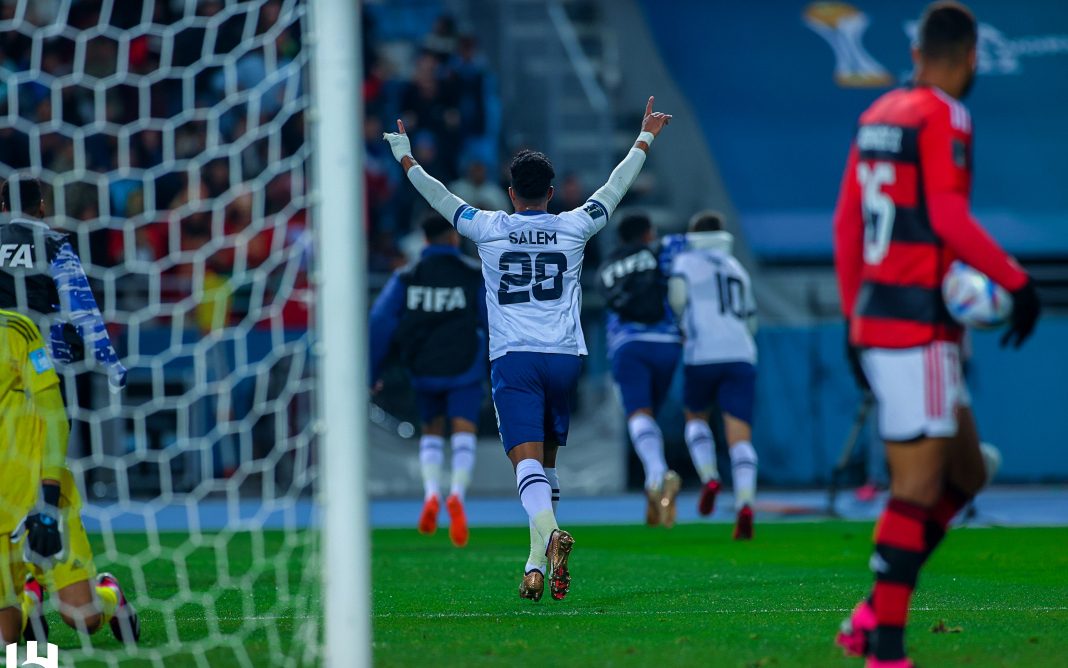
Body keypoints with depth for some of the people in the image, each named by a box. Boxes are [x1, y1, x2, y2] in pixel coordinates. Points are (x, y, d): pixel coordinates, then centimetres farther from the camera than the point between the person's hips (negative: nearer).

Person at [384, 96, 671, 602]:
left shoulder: (489, 229, 3)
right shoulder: (573, 228, 6)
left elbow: (437, 196, 16)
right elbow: (616, 186, 20)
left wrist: (406, 159, 32)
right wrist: (645, 139, 34)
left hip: (512, 360, -2)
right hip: (564, 357, 2)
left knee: (528, 461, -14)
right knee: (547, 463, 14)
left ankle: (549, 534, -39)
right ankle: (537, 563, 10)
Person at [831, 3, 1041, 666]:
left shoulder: (878, 115, 14)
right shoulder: (943, 118, -11)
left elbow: (846, 221, 17)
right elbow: (948, 219, -20)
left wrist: (854, 316, 22)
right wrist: (1017, 281, -12)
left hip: (874, 316, 9)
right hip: (919, 325, -9)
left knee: (965, 474, 15)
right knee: (917, 489, -6)